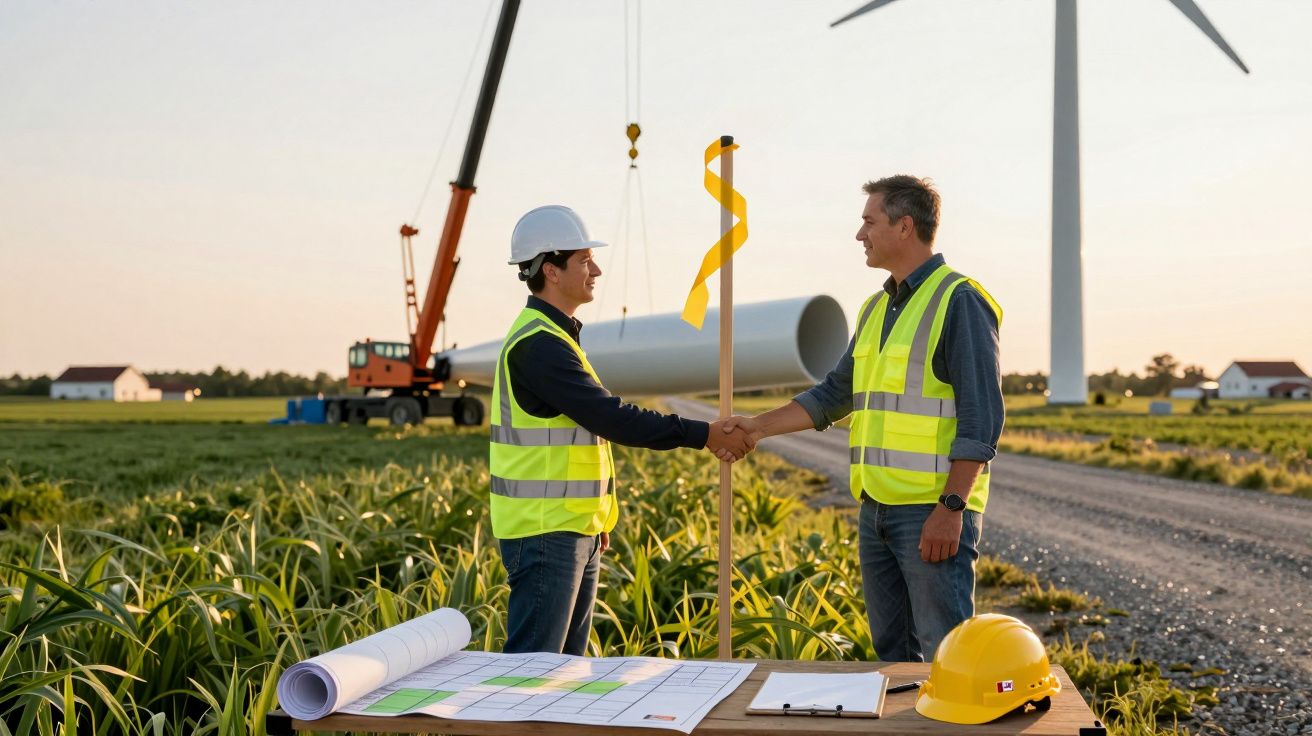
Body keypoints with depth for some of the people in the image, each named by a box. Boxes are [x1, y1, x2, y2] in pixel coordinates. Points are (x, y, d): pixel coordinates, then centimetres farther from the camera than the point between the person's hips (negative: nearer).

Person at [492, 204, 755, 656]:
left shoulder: (552, 335, 15)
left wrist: (594, 519, 19)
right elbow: (611, 418, -23)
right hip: (544, 533, -10)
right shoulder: (538, 343, -18)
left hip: (573, 530, 10)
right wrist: (704, 435, -18)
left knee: (569, 660, 16)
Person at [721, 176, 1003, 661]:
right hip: (876, 508, 8)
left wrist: (951, 507, -20)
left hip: (934, 511, -8)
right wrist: (761, 426, 13)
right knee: (891, 649, 14)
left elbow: (981, 418, -15)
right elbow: (837, 393, 21)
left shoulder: (960, 301, -10)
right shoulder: (877, 308, 16)